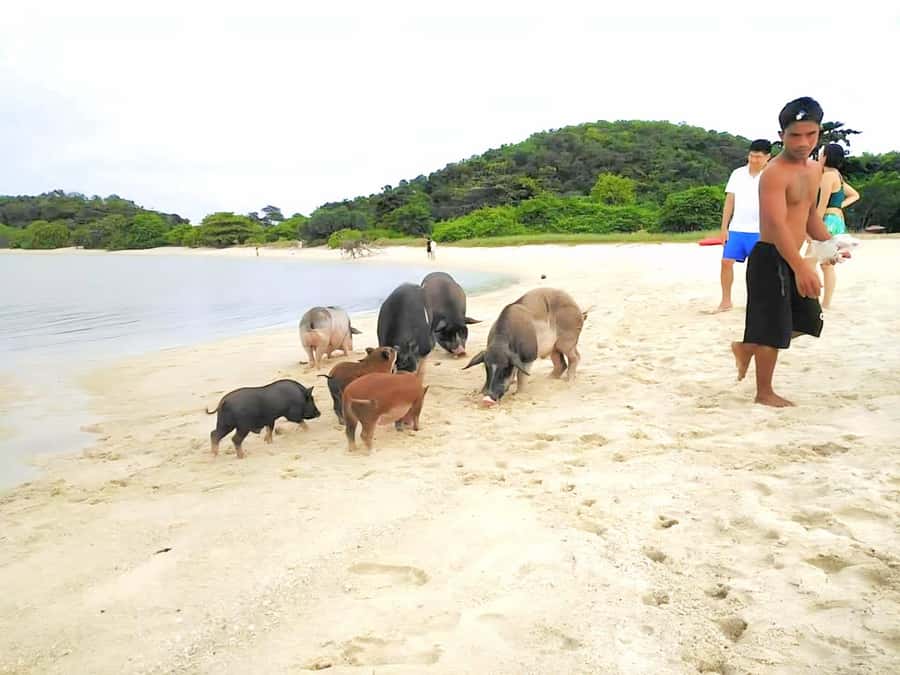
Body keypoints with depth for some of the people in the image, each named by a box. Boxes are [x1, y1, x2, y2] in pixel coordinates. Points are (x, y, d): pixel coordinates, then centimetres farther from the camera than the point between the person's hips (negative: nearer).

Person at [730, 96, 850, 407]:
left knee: (809, 320, 17)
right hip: (770, 258, -9)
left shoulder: (814, 169, 11)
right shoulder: (774, 173, -18)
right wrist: (801, 268, -37)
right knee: (773, 328, -2)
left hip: (791, 259, 9)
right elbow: (778, 224, -28)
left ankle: (746, 348, 31)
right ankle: (764, 393, 13)